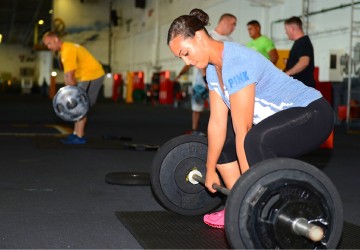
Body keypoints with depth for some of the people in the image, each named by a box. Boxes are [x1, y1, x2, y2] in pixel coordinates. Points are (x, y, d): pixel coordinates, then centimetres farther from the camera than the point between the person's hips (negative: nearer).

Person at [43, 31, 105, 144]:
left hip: (92, 75, -10)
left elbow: (70, 76, -20)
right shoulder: (65, 49, 13)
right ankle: (76, 134, 17)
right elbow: (67, 76, 14)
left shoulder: (67, 51, -19)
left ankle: (79, 137, -7)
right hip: (88, 76, 10)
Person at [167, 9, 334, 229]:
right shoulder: (213, 67, 1)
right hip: (279, 117, 10)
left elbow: (243, 130, -28)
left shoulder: (236, 62, -27)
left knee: (256, 140, -36)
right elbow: (217, 122, 4)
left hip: (312, 114, -10)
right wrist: (210, 170, 7)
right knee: (220, 137, 10)